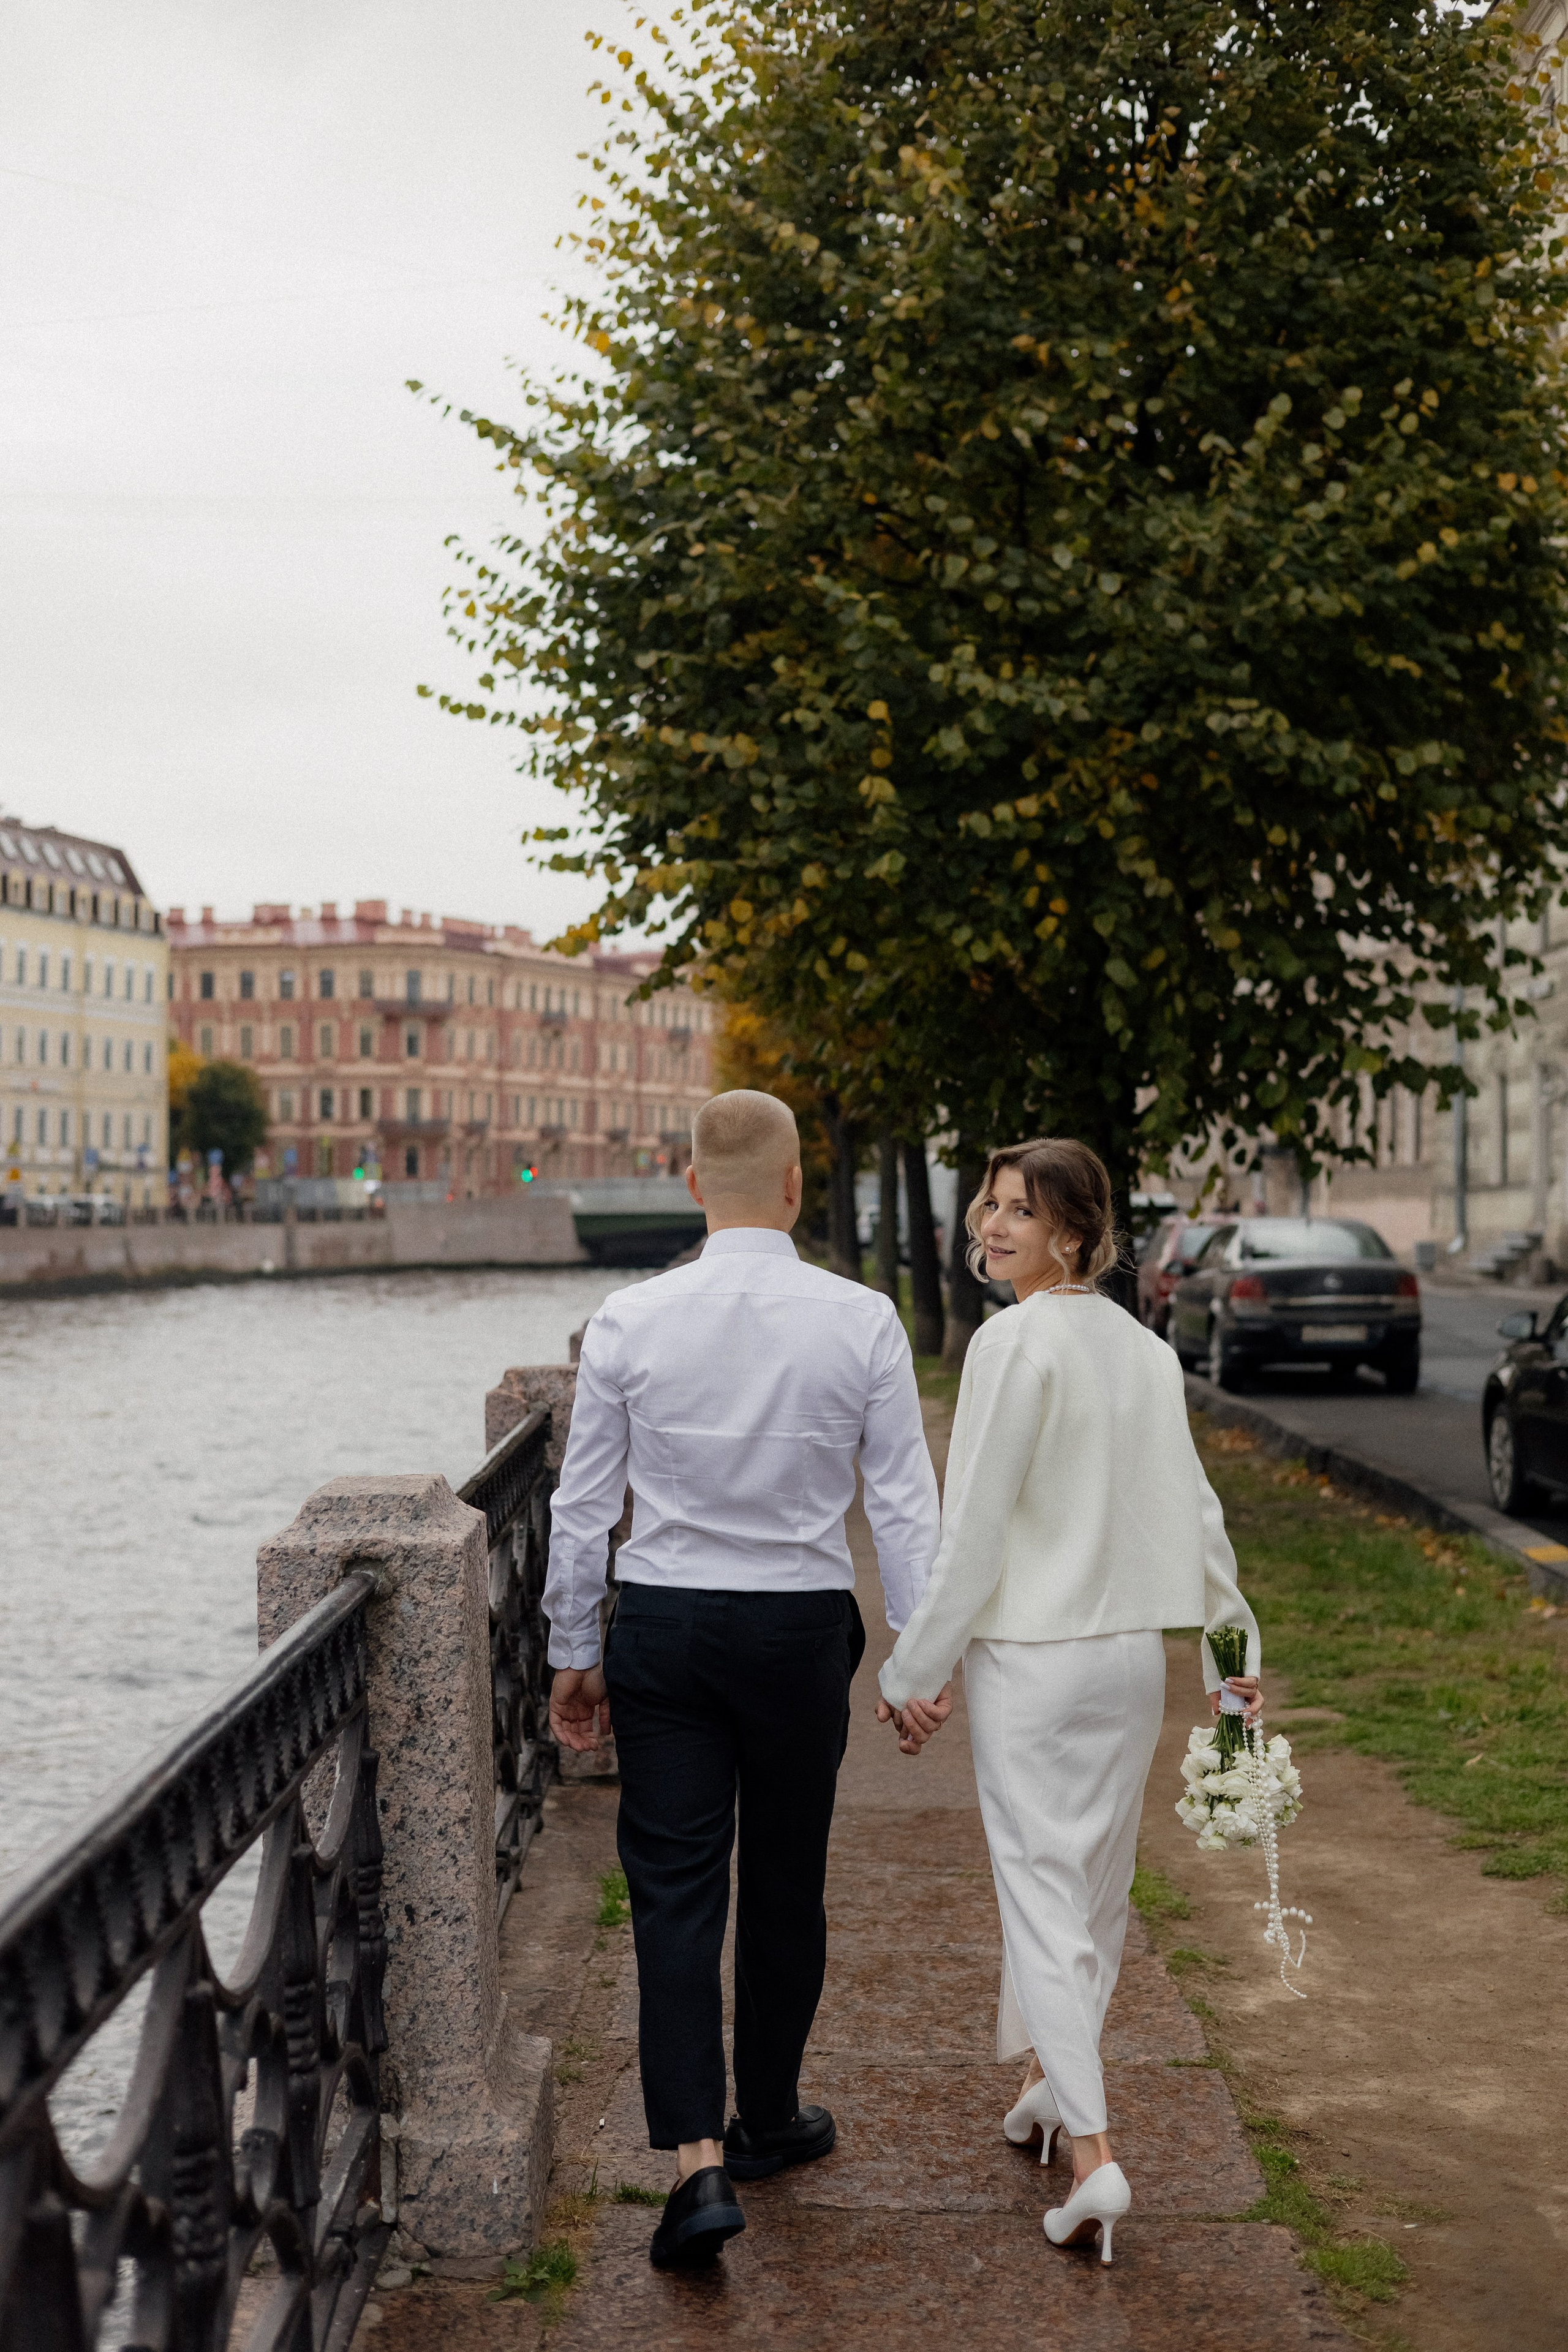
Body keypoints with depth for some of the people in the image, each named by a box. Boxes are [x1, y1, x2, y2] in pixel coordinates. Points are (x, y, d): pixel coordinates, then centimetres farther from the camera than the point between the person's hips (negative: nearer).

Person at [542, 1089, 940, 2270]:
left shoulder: (628, 1322, -6)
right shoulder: (862, 1321, -7)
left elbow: (583, 1506, -1)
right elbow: (904, 1502, -4)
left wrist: (573, 1654, 9)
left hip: (662, 1627, 0)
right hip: (801, 1628, 1)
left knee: (674, 1890, 2)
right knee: (785, 1884, 15)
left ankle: (699, 2160, -7)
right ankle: (768, 2117, 32)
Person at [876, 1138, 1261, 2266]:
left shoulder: (1015, 1340, -16)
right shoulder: (1145, 1346, 6)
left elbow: (976, 1527, -16)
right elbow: (1192, 1505, 10)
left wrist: (916, 1670, -9)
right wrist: (1235, 1640, 19)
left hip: (1031, 1654, -7)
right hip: (1134, 1648, 7)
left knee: (1045, 1889, -3)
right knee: (1097, 1879, 19)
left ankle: (1093, 2154, -8)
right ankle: (1055, 2078, 37)